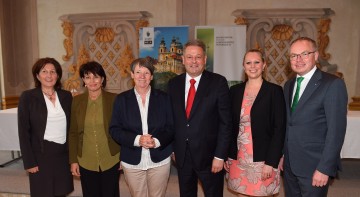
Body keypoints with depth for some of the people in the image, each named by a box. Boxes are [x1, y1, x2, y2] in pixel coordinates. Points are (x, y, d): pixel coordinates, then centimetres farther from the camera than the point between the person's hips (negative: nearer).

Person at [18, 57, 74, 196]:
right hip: (41, 155, -3)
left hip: (64, 154, 3)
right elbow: (23, 131, -7)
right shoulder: (28, 97, -6)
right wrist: (29, 162, -10)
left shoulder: (66, 96, 4)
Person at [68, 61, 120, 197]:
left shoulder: (114, 99, -7)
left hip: (111, 161, -1)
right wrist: (73, 160, 2)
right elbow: (73, 133, 4)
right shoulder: (77, 101, 0)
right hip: (86, 162, 2)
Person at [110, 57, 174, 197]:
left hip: (159, 160, 0)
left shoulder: (163, 98, 0)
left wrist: (157, 141, -19)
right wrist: (136, 140, -19)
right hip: (132, 161, 0)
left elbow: (171, 127, 0)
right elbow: (114, 129, -3)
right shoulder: (122, 99, 0)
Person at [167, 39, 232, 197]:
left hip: (209, 155, -3)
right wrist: (172, 148, 5)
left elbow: (225, 122, -10)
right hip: (181, 155, 4)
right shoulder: (173, 84, 3)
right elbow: (171, 119, 7)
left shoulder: (218, 82, -9)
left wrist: (220, 155, -12)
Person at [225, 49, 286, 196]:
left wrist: (271, 162, -13)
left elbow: (279, 129, -8)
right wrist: (227, 155, 5)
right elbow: (230, 125, 8)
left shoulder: (274, 91, -5)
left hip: (263, 159, -3)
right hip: (238, 158, 3)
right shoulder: (235, 90, 5)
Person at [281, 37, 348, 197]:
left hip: (314, 165, -6)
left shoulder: (333, 84, -12)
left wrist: (324, 168, -17)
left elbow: (336, 130, -16)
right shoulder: (289, 85, 8)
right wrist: (282, 154, 8)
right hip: (289, 164, 6)